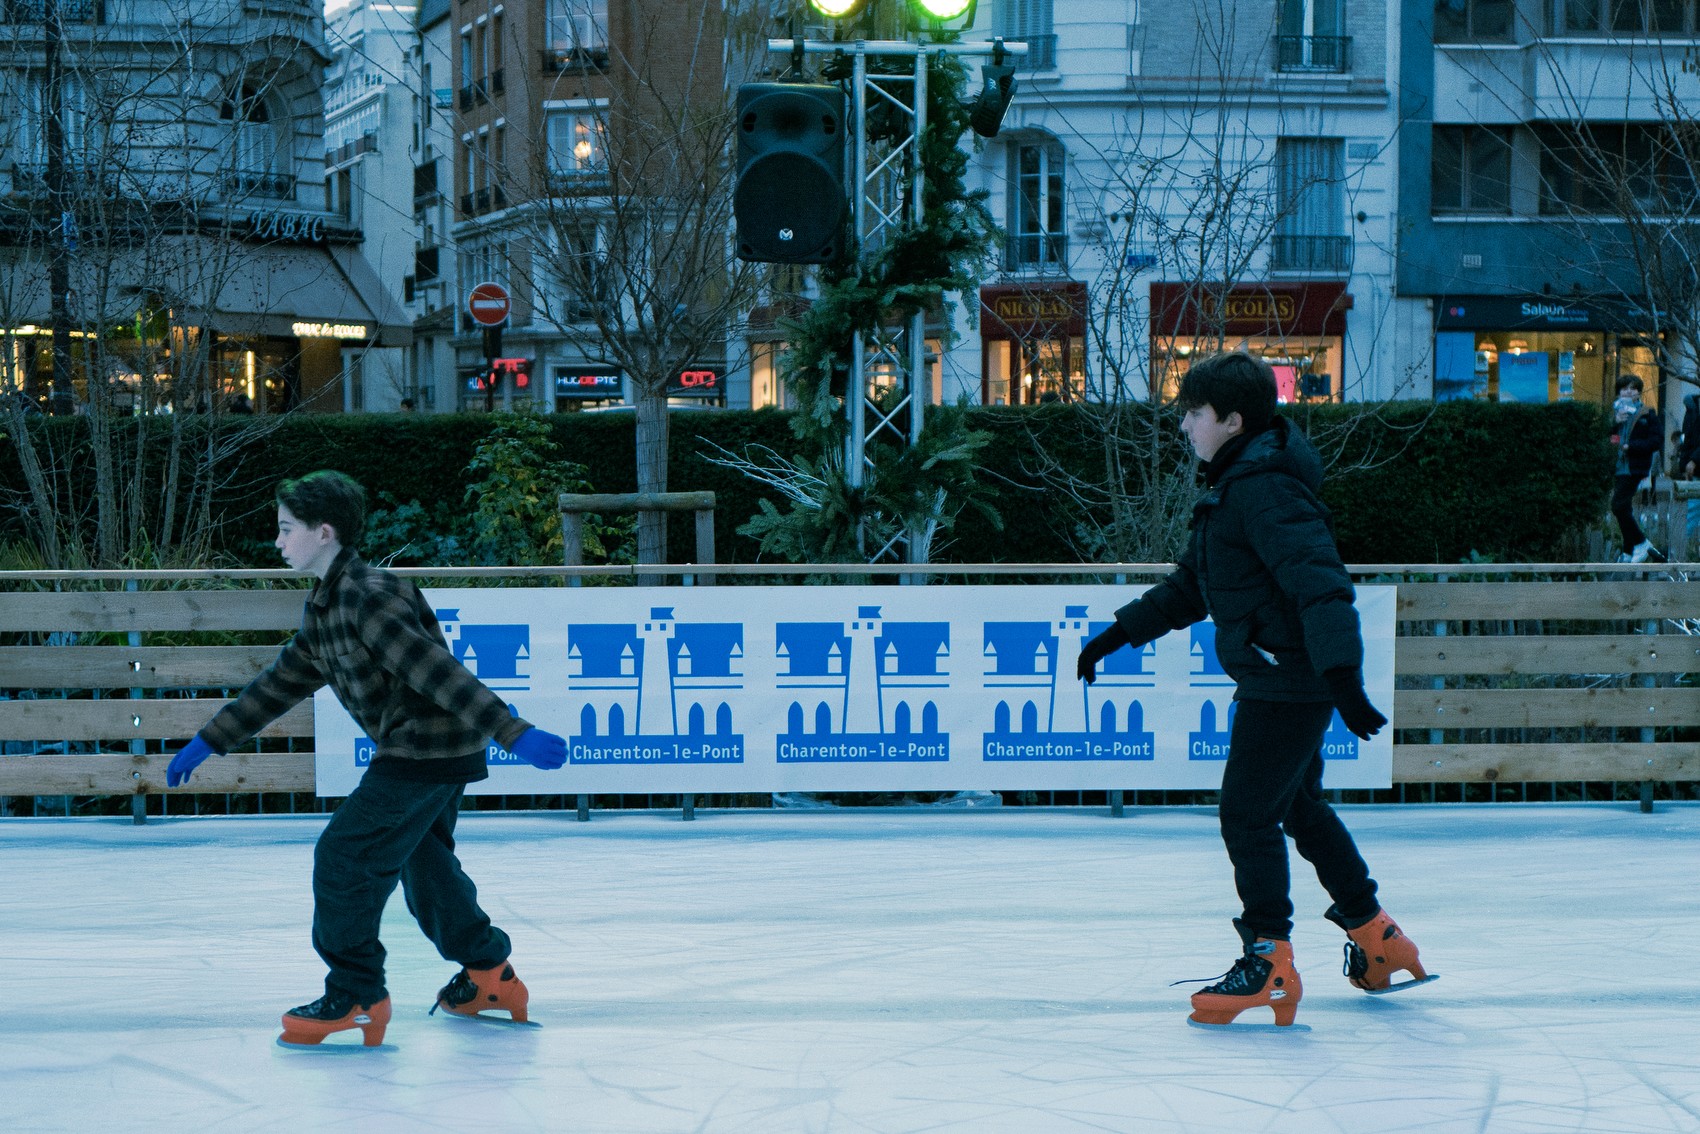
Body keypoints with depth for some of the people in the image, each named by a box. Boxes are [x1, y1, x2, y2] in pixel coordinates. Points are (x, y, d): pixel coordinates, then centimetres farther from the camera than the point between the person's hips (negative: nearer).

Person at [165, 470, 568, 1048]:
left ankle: (357, 997, -3)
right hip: (414, 752, 10)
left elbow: (437, 671, -28)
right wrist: (208, 741, 25)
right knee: (421, 861, 23)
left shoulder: (369, 595, -21)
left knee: (344, 856, -9)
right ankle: (489, 976, 35)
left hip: (428, 751, -10)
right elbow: (279, 684, 22)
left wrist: (514, 733, -33)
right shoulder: (324, 609, 11)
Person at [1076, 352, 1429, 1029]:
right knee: (1298, 807, 21)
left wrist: (1341, 677, -39)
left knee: (1248, 815, -5)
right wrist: (1121, 633, 24)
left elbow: (1319, 583, -30)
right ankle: (1377, 940, 32)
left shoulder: (1266, 489, -20)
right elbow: (1192, 586, 25)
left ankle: (1270, 966, 1)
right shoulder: (1234, 485, 13)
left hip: (1287, 684, -11)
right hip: (1278, 684, 11)